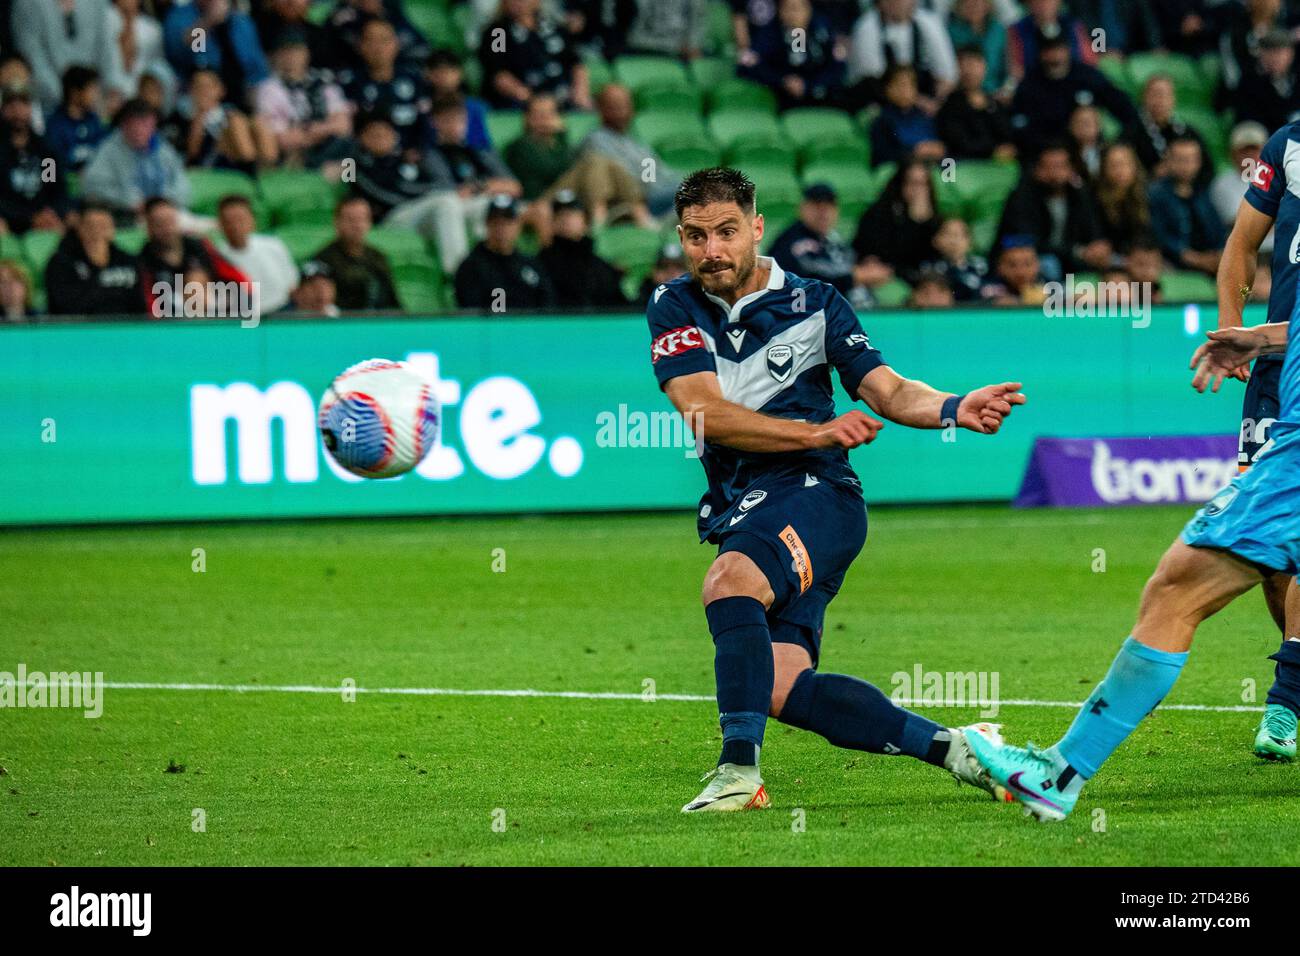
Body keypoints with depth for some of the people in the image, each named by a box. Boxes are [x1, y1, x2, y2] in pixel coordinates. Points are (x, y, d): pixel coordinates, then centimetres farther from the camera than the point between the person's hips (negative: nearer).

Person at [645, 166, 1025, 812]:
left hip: (815, 493, -3)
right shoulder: (674, 311, 7)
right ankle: (951, 747, -4)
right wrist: (818, 432, -14)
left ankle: (739, 768, -32)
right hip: (737, 511, 3)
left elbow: (887, 390, 5)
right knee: (781, 689, -13)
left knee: (730, 579, -34)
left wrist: (954, 408, -17)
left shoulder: (814, 304, 7)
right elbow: (705, 413, -6)